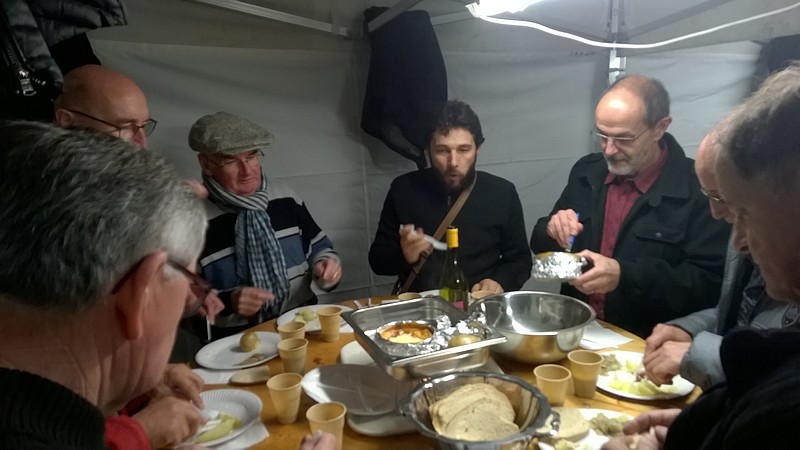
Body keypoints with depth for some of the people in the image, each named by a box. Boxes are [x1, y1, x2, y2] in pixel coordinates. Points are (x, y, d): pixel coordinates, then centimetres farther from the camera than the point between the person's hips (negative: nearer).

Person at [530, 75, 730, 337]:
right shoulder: (586, 172, 5)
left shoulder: (698, 189, -11)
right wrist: (553, 232, -11)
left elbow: (710, 283, -14)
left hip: (645, 345, -3)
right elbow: (541, 246, 12)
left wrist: (624, 275, -25)